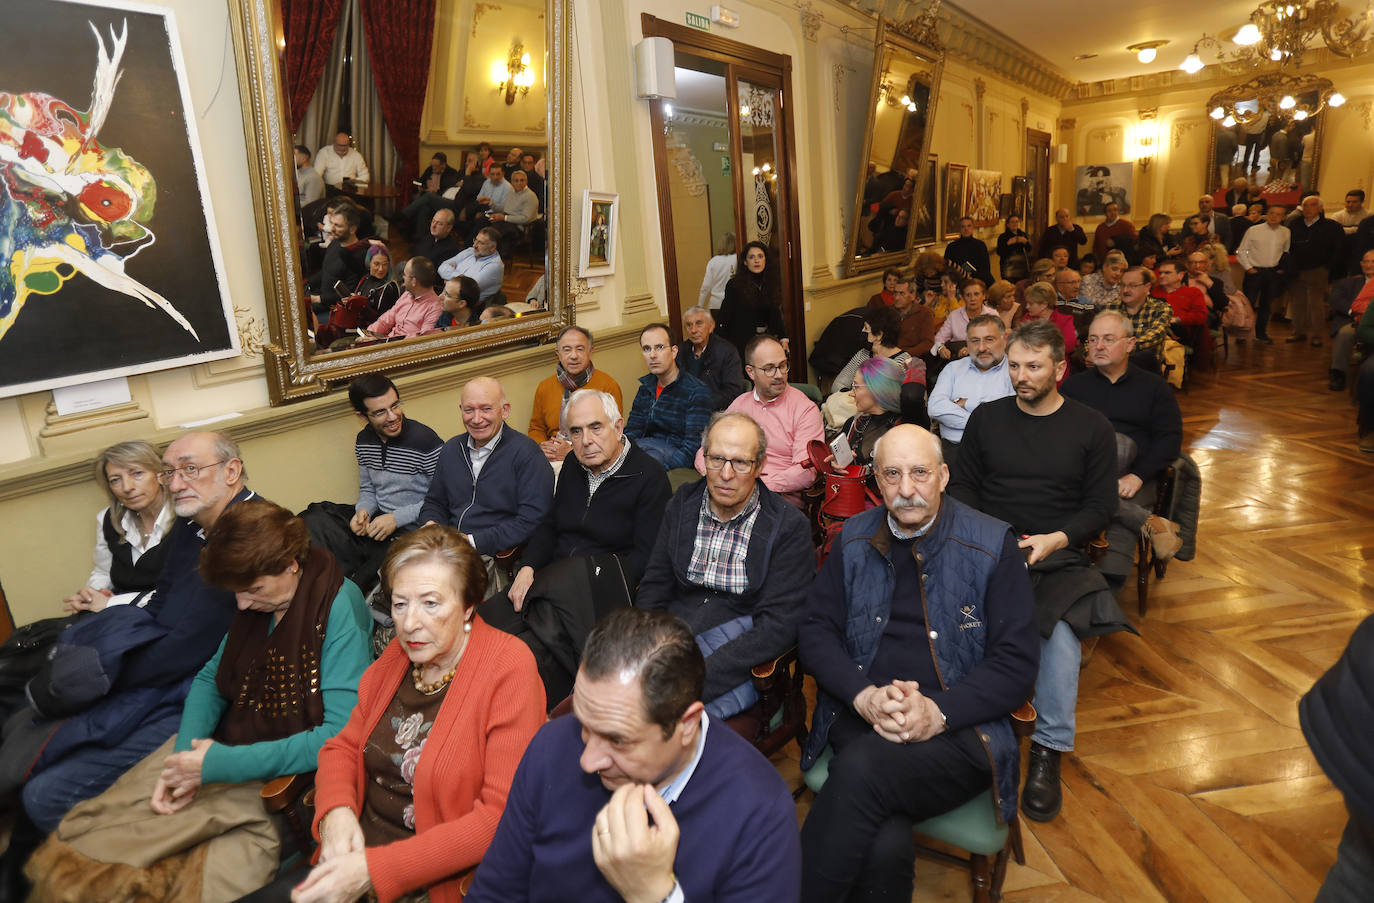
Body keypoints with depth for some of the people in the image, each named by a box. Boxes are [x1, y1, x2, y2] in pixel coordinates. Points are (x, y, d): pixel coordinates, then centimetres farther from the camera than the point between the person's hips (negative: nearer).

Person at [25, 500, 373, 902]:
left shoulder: (340, 606, -22)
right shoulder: (260, 602, 3)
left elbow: (343, 734, -26)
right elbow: (211, 677, 13)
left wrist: (222, 764, -21)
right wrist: (184, 757, -6)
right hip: (225, 746, 7)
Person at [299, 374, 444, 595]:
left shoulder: (425, 440, -15)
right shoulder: (364, 441, 6)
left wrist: (397, 518, -17)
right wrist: (363, 511, -5)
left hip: (413, 528, -6)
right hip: (377, 519, 6)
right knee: (312, 520, -13)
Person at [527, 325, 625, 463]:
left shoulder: (608, 385, -1)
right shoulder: (544, 387, 13)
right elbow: (536, 428, 22)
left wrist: (574, 452, -14)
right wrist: (542, 447, -2)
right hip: (551, 458, 4)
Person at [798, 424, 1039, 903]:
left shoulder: (992, 544, 0)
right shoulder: (854, 539, 9)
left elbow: (1017, 662, -2)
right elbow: (816, 631, 8)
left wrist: (938, 712, -16)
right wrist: (865, 696, -11)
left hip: (957, 731, -1)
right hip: (860, 717, 2)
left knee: (865, 768, -32)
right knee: (884, 846, -29)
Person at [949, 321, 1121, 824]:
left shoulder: (1091, 429, 10)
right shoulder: (986, 418, 14)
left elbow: (1101, 506, 7)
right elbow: (963, 486, 14)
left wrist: (1055, 539, -11)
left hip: (1058, 554, -1)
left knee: (1060, 626, -34)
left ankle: (1050, 749, -17)